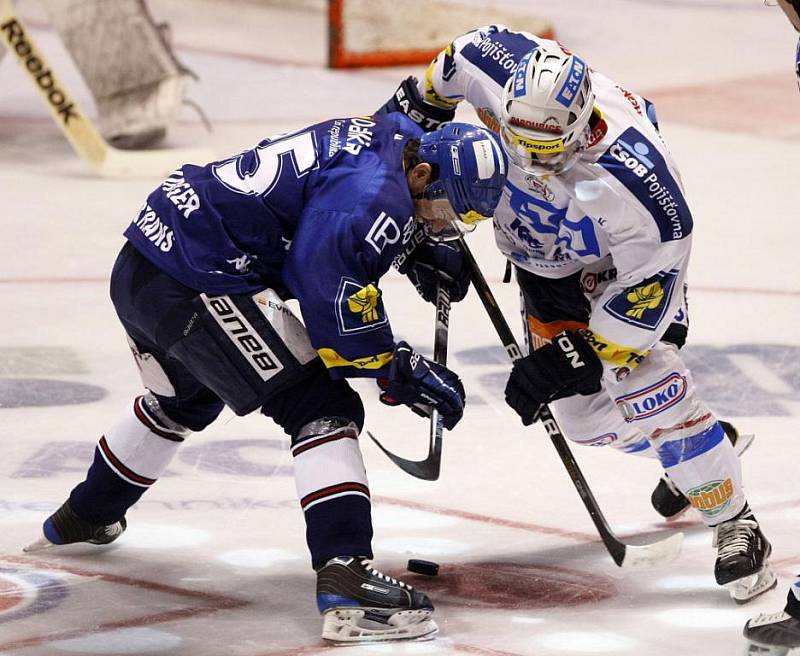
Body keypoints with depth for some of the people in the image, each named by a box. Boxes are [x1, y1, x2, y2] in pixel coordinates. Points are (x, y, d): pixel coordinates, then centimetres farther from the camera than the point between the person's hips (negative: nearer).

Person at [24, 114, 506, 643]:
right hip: (199, 283, -11)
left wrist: (416, 250, 21)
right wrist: (397, 370, -13)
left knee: (183, 400, 36)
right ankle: (345, 577, -23)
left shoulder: (387, 138, 12)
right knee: (322, 410, -11)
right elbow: (330, 283, -24)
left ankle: (82, 519, 57)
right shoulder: (373, 189, -18)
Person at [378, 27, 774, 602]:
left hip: (628, 260, -5)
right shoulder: (500, 73, -32)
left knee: (646, 385, -22)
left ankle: (735, 525, -8)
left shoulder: (631, 174, -41)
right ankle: (696, 445, 32)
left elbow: (649, 283, -31)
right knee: (585, 414, 3)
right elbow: (466, 54, -6)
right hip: (544, 262, 5)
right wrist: (420, 102, 5)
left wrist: (582, 355, -31)